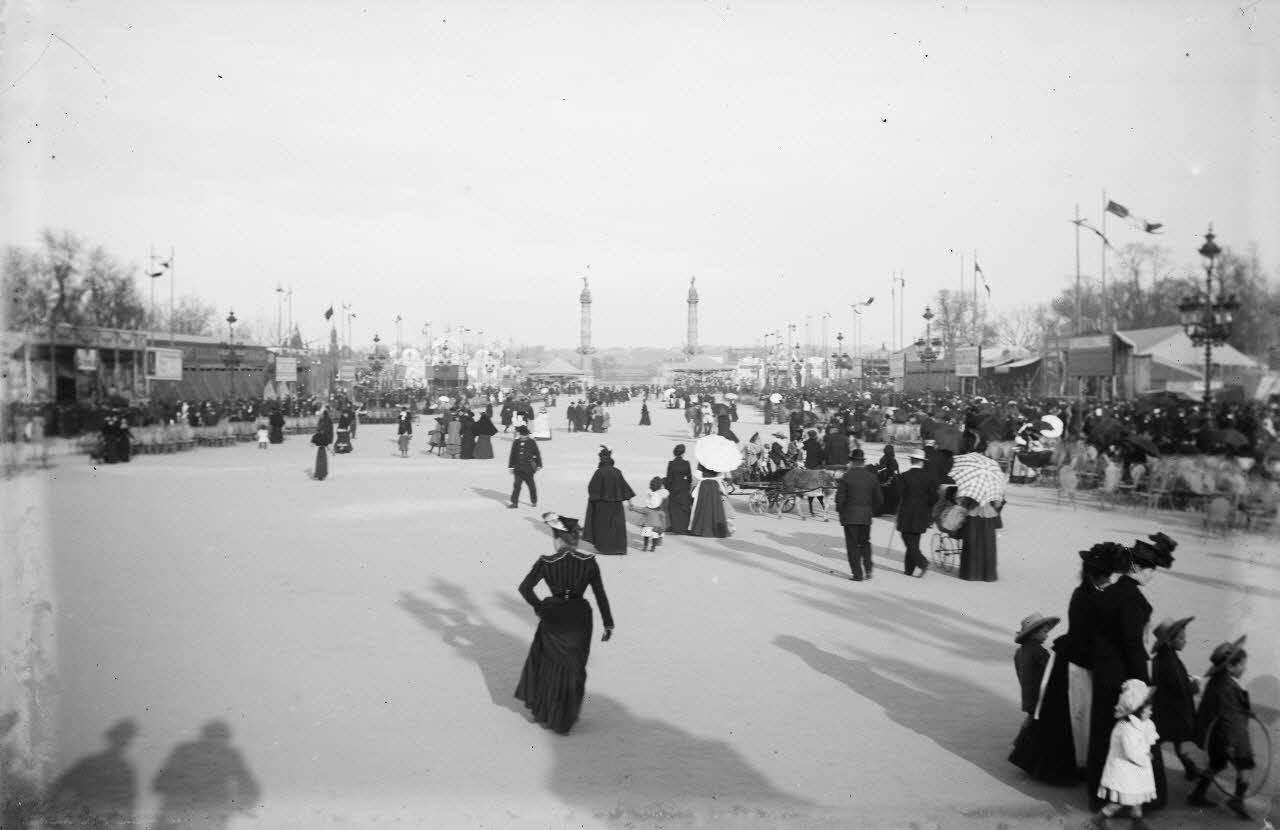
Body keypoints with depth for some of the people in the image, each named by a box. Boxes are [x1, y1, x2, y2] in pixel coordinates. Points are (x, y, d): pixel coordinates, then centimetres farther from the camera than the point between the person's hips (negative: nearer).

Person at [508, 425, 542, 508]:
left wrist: (538, 465, 1)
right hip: (518, 469, 2)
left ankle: (534, 501, 23)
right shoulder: (516, 443, 4)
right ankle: (514, 502, 2)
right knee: (517, 485, -2)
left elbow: (537, 454, 3)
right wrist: (511, 466, 8)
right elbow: (512, 455, 9)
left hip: (529, 469, -2)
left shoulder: (532, 442, -2)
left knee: (531, 485, 9)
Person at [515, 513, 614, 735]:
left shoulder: (546, 563, -14)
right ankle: (565, 719, 26)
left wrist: (538, 607, 2)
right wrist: (608, 623, 2)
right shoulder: (589, 562, -10)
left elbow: (524, 588, -14)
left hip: (553, 617, -1)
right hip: (580, 618, 1)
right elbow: (600, 595, -6)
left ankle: (542, 711, 32)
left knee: (548, 664, 21)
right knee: (573, 669, 17)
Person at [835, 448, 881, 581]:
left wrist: (839, 510, 5)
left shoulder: (847, 476, -12)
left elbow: (840, 497, -11)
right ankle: (868, 569, 11)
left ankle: (857, 574, 3)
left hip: (850, 516, -4)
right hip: (866, 516, 4)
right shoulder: (872, 477, 0)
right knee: (865, 543, 20)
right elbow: (878, 498, 4)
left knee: (852, 545, 4)